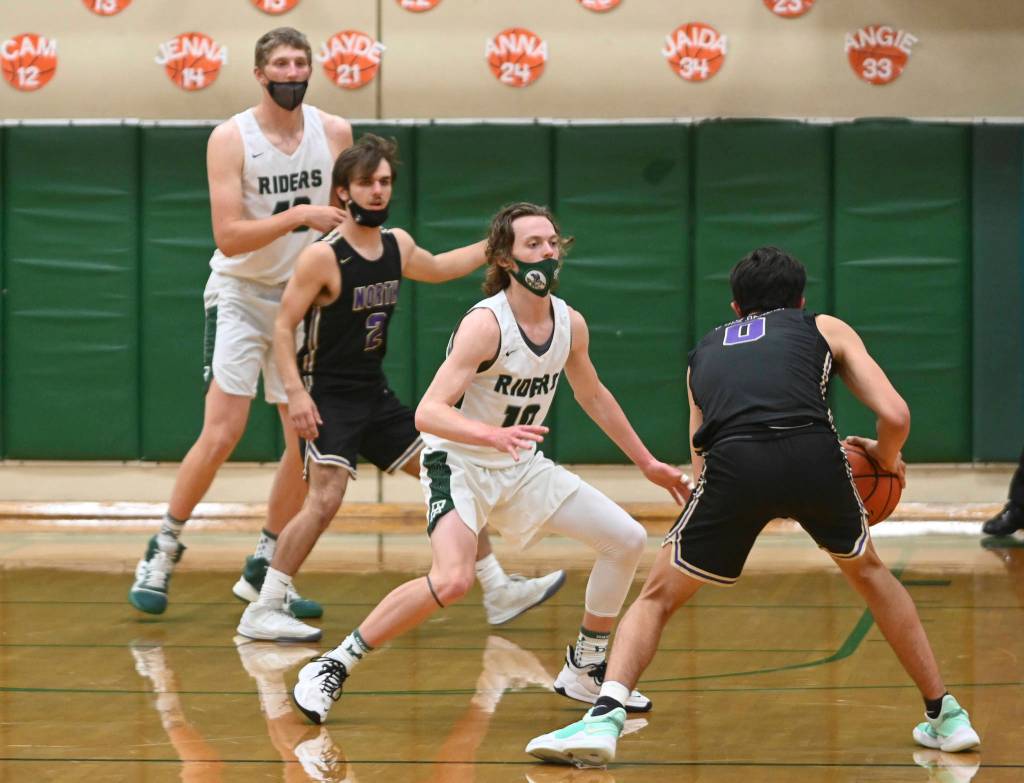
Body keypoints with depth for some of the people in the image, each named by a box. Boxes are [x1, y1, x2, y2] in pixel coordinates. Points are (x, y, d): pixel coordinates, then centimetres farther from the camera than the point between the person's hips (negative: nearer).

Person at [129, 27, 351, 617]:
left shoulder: (334, 133, -1)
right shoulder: (231, 139, -13)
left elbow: (350, 212, 14)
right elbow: (229, 237, -21)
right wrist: (299, 216, -29)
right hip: (241, 296, -4)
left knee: (308, 444, 2)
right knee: (222, 434, -14)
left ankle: (263, 570, 14)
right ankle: (164, 552, 3)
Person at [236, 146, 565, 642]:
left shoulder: (398, 246, 6)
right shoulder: (323, 257, -16)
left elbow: (438, 269, 29)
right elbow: (283, 326, -15)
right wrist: (294, 390, -25)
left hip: (375, 395, 8)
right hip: (329, 397, -8)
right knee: (325, 499, -23)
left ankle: (498, 593, 19)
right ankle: (262, 613, -15)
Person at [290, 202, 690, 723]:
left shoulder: (570, 324, -2)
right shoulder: (485, 324, -24)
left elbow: (594, 397, 18)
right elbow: (428, 412, -32)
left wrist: (647, 464, 22)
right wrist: (493, 435, -49)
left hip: (521, 467, 8)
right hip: (458, 464, -7)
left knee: (626, 540, 3)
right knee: (452, 581, -31)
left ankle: (585, 671, 20)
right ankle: (331, 668, -17)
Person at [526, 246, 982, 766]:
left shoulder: (705, 350, 36)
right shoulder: (826, 329, 29)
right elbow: (895, 416, 17)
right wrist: (887, 460, 38)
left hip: (733, 462, 0)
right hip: (814, 453, 0)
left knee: (658, 596, 19)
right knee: (867, 571, 30)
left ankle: (605, 716, -4)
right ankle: (945, 716, 32)